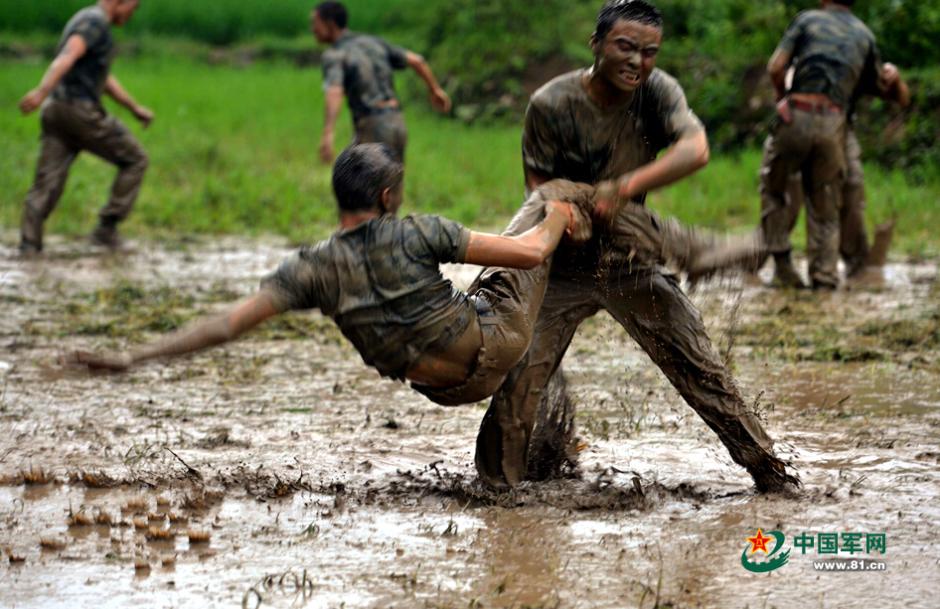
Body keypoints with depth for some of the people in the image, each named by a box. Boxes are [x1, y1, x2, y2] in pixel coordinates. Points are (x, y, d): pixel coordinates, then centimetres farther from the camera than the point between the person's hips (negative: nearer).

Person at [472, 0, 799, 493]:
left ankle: (766, 467, 12)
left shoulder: (657, 91, -9)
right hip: (564, 263, -2)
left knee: (698, 365, 2)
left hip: (633, 260, 2)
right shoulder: (551, 104, -14)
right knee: (520, 374, -10)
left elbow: (695, 151, -27)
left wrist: (625, 187, -38)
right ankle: (496, 485, 5)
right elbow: (539, 185, -4)